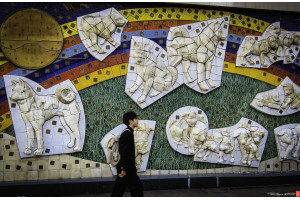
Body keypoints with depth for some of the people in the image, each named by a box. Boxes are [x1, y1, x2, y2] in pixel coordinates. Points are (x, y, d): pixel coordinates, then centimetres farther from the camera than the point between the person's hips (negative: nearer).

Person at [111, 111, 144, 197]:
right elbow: (124, 153, -22)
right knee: (137, 187, -2)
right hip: (127, 169, -10)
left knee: (119, 189, 13)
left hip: (124, 168, 10)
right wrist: (124, 169, -24)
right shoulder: (128, 133, -16)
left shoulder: (127, 133, 15)